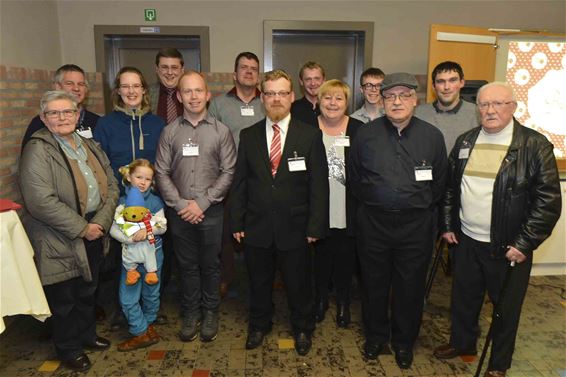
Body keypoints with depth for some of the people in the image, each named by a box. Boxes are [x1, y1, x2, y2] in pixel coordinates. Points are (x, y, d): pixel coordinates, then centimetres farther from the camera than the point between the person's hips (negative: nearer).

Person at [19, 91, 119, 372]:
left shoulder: (89, 146, 7)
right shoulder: (38, 150, -14)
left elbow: (111, 185, 3)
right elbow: (41, 201, -23)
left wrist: (101, 222, -11)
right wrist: (82, 228, -19)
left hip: (94, 232, 6)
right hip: (61, 242, -6)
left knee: (88, 291, 22)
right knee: (64, 299, 12)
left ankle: (87, 335, 45)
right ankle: (68, 349, 34)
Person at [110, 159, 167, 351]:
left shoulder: (155, 201, -3)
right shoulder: (122, 202, -3)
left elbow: (162, 225, -7)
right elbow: (114, 229, -8)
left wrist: (147, 231, -25)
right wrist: (130, 238, -24)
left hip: (152, 254, 0)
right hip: (130, 255, 1)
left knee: (151, 293, 14)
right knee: (127, 297, 1)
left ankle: (148, 324, 36)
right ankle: (141, 332, 15)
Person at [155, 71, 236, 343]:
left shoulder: (221, 131, -2)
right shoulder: (170, 132, 3)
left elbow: (228, 172, -6)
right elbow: (162, 173, 1)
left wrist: (202, 202, -12)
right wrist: (180, 204, -9)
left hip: (211, 211, -1)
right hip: (179, 212, 2)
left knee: (210, 265, 11)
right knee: (187, 265, 13)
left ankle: (210, 313, 30)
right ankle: (191, 313, 31)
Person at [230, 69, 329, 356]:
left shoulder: (311, 136, -4)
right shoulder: (248, 136, 3)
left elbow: (318, 184, -5)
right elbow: (239, 182, 4)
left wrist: (315, 226, -8)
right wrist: (237, 222, 0)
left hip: (294, 228, -2)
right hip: (257, 226, 2)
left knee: (298, 283, 15)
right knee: (259, 282, 18)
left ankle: (302, 329, 39)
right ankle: (259, 325, 43)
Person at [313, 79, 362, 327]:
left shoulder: (359, 130, -2)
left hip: (347, 212, 0)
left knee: (345, 259, 13)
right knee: (320, 258, 14)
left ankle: (343, 302, 34)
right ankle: (320, 299, 35)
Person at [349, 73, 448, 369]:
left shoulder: (432, 136, -1)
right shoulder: (366, 135, -1)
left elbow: (439, 182, 8)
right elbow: (354, 178, 9)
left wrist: (421, 209, 9)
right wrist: (371, 205, 10)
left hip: (416, 225, 0)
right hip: (373, 223, 0)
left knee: (410, 287, 11)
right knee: (374, 283, 13)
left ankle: (404, 342, 33)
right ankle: (375, 336, 35)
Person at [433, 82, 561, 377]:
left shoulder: (535, 146, -11)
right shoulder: (464, 142, 4)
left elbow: (549, 201, -12)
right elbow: (449, 187, 12)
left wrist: (524, 244, -14)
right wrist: (447, 226, 8)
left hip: (508, 248, -4)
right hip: (465, 241, 4)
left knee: (505, 307, 13)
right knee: (464, 298, 20)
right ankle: (462, 342, 44)